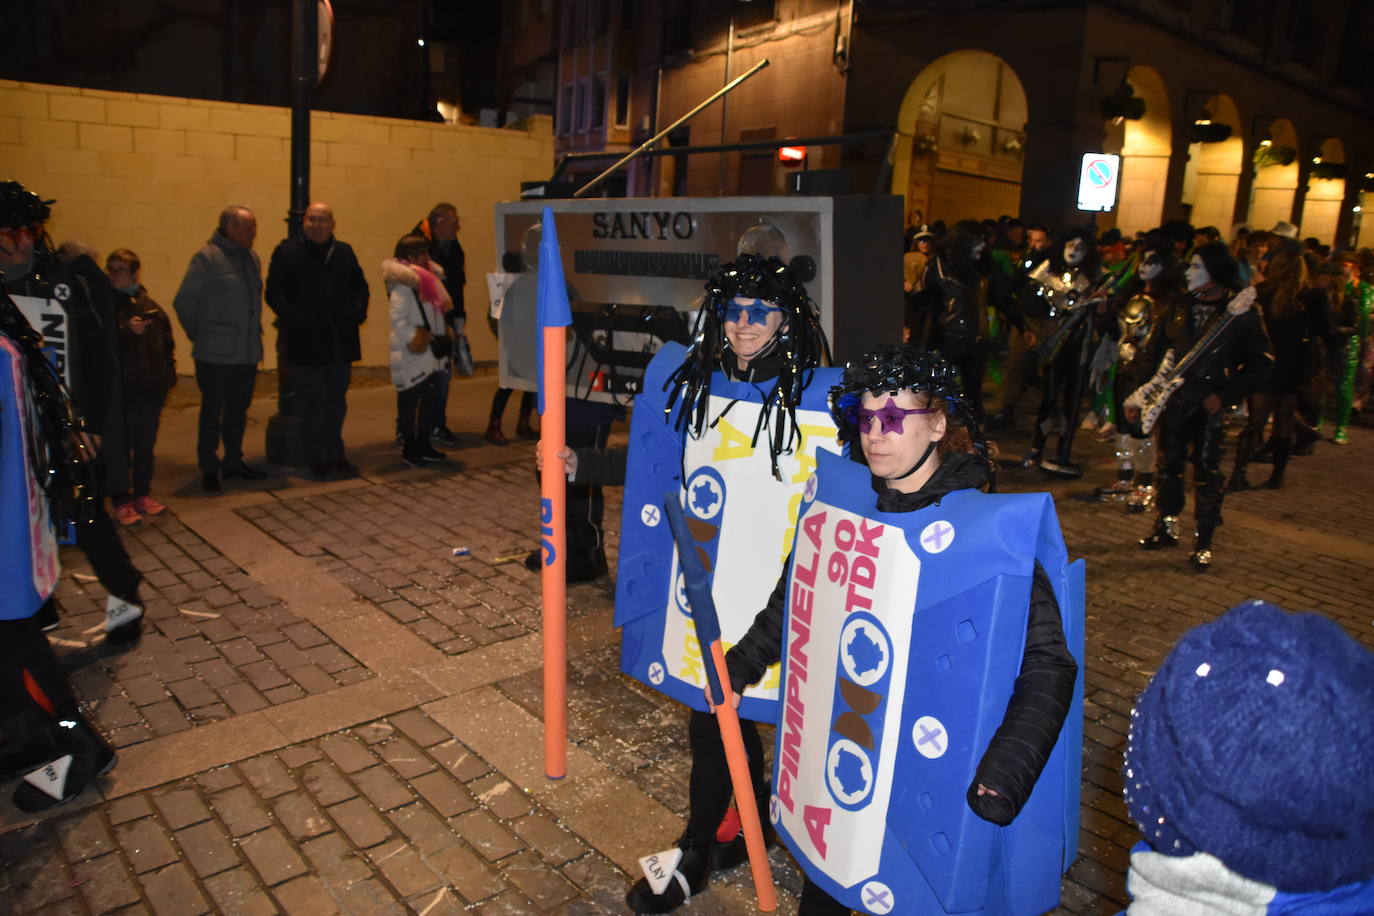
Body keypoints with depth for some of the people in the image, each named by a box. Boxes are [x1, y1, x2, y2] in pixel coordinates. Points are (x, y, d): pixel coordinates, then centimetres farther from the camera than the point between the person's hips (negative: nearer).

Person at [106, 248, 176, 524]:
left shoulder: (150, 306, 8)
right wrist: (127, 331, -25)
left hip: (152, 387, 4)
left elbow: (166, 343, 12)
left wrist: (168, 374, 5)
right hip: (120, 389, -4)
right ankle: (121, 502, 10)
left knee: (146, 445, 14)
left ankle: (143, 495, 27)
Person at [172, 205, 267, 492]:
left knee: (238, 410, 14)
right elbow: (184, 301, -8)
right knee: (212, 412, 3)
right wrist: (199, 335, -1)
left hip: (248, 351, 6)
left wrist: (253, 331, 10)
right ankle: (208, 469, 13)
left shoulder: (251, 258, 11)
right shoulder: (208, 258, -10)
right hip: (216, 353, -6)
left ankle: (233, 462, 26)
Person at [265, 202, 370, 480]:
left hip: (341, 342, 4)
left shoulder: (344, 252, 10)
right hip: (306, 343, -4)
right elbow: (274, 293, -6)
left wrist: (358, 311, -2)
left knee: (336, 401, 12)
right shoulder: (287, 251, -2)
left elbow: (360, 286, 17)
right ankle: (317, 459, 13)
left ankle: (335, 455, 23)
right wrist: (294, 319, -19)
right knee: (311, 402, 3)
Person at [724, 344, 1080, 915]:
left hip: (933, 778, -5)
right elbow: (797, 597, 12)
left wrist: (1006, 773, -25)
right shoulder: (838, 498, -4)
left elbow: (1046, 663, -17)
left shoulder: (992, 529, -19)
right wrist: (743, 662, 16)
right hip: (831, 765, 5)